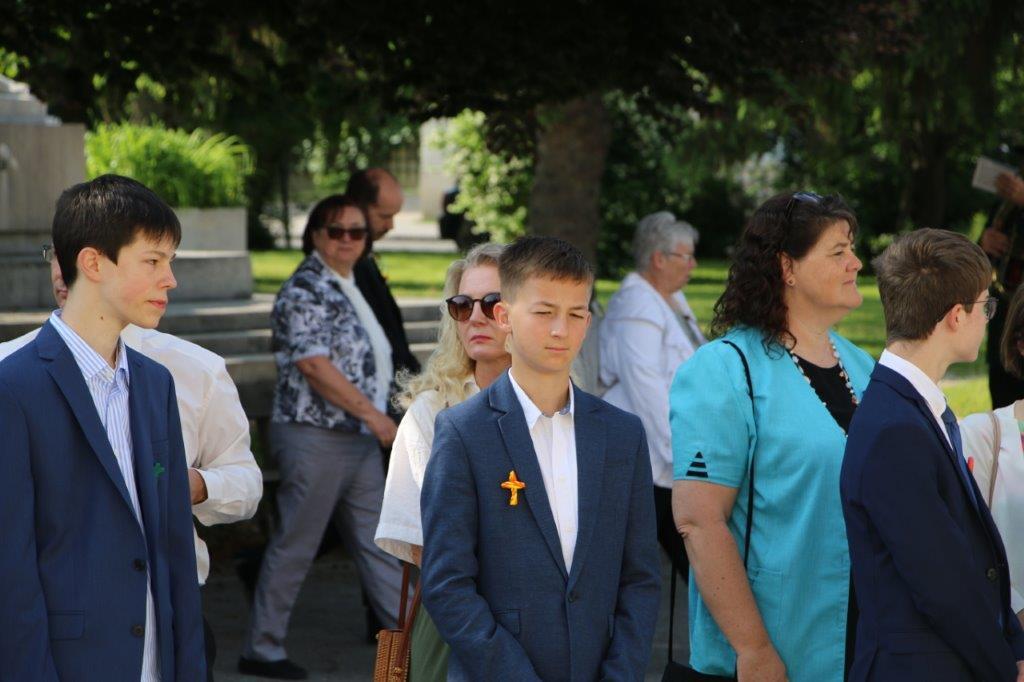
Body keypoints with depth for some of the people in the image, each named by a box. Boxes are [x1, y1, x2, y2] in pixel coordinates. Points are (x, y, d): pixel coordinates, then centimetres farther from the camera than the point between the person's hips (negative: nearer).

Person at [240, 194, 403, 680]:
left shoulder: (347, 287, 15)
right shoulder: (304, 289, -14)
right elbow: (313, 365, -22)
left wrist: (374, 419, 21)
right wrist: (373, 413, -23)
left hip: (360, 439, 9)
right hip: (315, 436, -9)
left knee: (378, 542, 11)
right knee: (294, 546, -1)